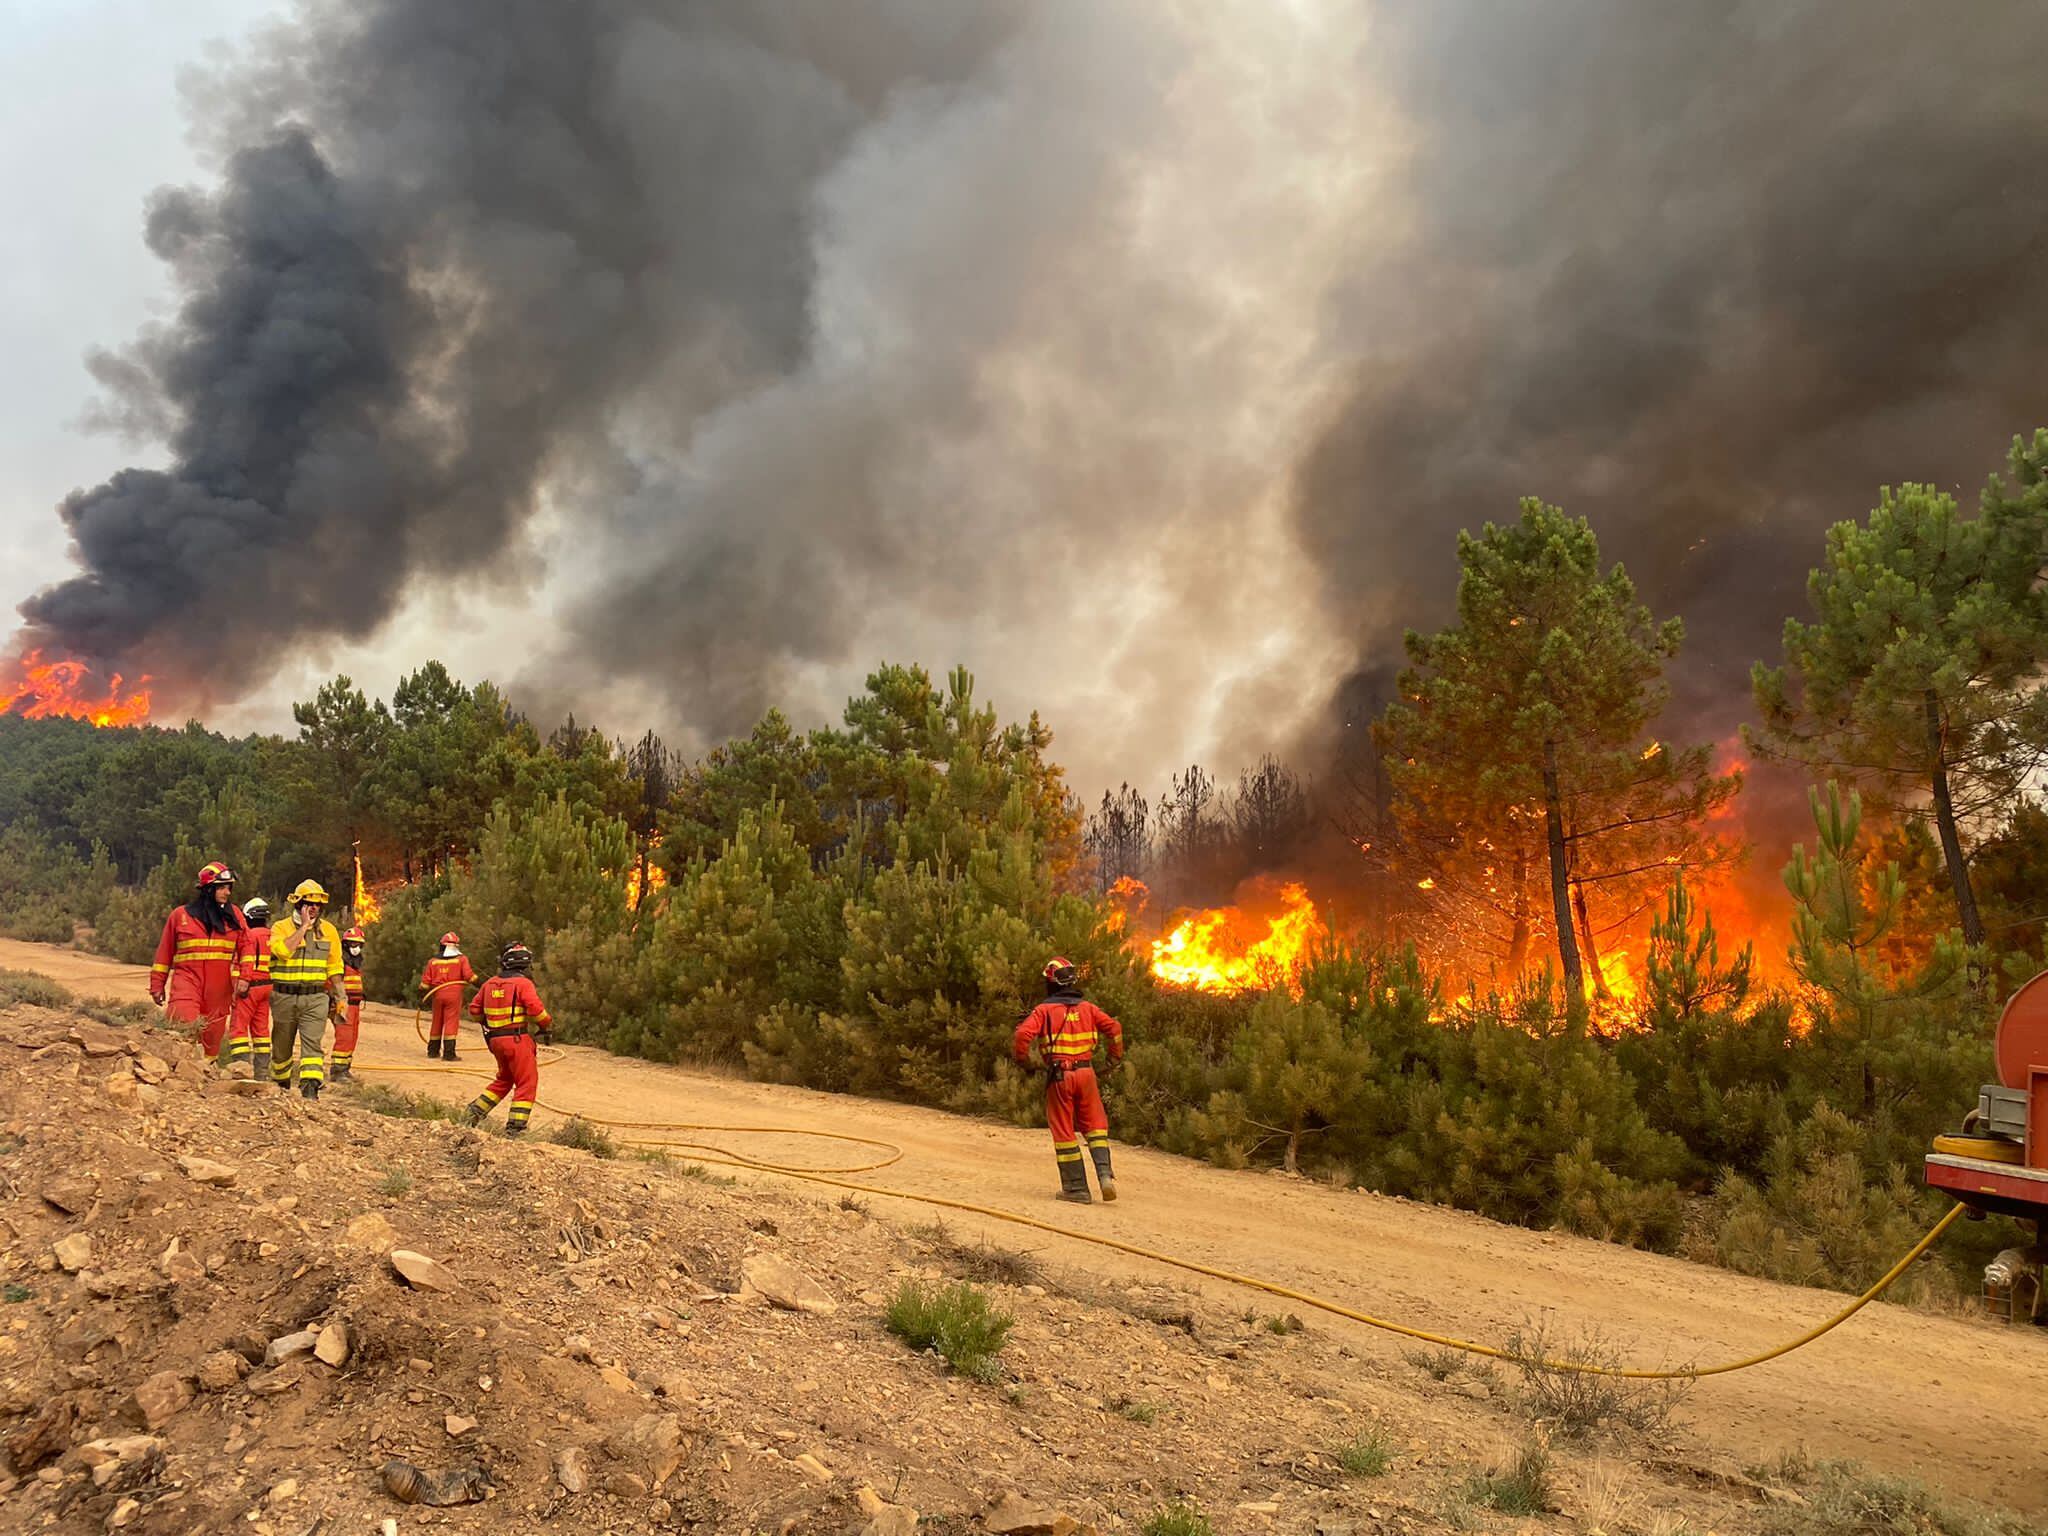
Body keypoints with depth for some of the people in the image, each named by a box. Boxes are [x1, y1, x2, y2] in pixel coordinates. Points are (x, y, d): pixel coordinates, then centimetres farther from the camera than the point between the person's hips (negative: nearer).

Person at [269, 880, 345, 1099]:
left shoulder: (328, 930, 8)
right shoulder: (281, 928, 0)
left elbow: (334, 968, 14)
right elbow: (283, 950, -23)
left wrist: (339, 998, 10)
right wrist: (303, 926, -16)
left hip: (315, 998, 0)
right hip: (284, 997, 0)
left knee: (313, 1044, -14)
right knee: (282, 1046, 14)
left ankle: (310, 1088, -22)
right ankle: (281, 1085, 34)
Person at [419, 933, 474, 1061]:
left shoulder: (433, 961, 8)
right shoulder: (462, 959, -2)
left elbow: (425, 981, 7)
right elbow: (469, 975, -12)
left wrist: (424, 996, 15)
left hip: (437, 994, 4)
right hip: (454, 994, -4)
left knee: (436, 1022, 16)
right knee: (451, 1023, -3)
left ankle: (433, 1050, 26)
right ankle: (448, 1053, -7)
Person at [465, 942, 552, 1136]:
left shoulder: (490, 984, 9)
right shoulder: (523, 983, -10)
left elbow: (474, 1010, 13)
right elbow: (536, 1010, -18)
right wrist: (547, 1025, 0)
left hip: (495, 1039, 7)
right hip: (518, 1039, -7)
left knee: (504, 1079, 26)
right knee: (527, 1083, 0)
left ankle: (477, 1110, 21)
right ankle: (515, 1127, -4)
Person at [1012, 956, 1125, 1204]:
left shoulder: (1044, 1010, -3)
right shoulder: (1087, 1008, 7)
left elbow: (1023, 1034, -15)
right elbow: (1114, 1028, 0)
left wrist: (1021, 1059, 3)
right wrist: (1115, 1056, 14)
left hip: (1059, 1075, -3)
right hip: (1086, 1072, 3)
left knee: (1064, 1132, 5)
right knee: (1095, 1125, 15)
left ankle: (1076, 1188, 6)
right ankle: (1105, 1174, -2)